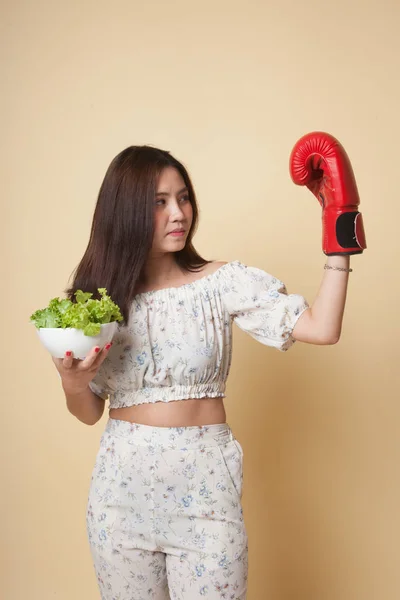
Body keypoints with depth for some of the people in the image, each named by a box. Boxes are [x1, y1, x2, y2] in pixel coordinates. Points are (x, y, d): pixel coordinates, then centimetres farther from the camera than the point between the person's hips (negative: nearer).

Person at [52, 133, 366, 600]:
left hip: (205, 483, -2)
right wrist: (73, 384, -15)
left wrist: (338, 235, -16)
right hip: (122, 484, 2)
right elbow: (89, 412, 6)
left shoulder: (222, 282, -5)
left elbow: (322, 329, -14)